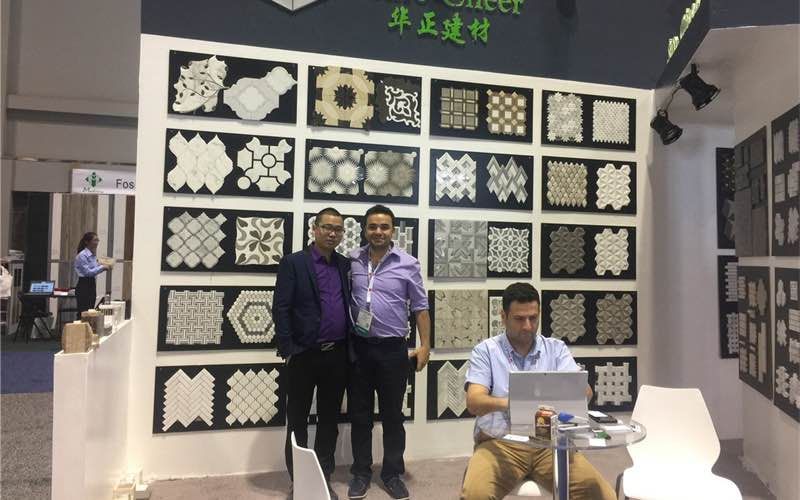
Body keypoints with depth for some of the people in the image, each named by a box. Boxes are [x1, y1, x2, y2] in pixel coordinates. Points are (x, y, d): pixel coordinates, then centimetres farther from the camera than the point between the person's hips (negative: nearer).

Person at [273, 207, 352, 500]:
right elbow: (280, 309, -8)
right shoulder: (293, 263, -4)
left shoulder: (346, 265, 9)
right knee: (298, 419, 9)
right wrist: (288, 350, -13)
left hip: (338, 355, 4)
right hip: (305, 355, -4)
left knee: (329, 419, 13)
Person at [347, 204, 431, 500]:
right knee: (359, 414, 12)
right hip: (358, 348, 1)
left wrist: (425, 345, -3)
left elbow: (420, 308, 2)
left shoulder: (408, 264, -2)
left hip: (393, 350, -1)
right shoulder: (351, 261, 1)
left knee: (392, 415, 10)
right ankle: (361, 472, 27)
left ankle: (392, 473, 26)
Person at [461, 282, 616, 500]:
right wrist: (505, 403, -32)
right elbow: (473, 402, -11)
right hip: (500, 443, -2)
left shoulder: (556, 348, 9)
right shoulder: (485, 351, 1)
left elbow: (584, 391, -3)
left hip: (549, 442, 3)